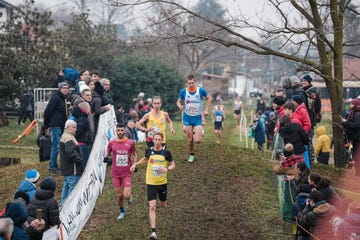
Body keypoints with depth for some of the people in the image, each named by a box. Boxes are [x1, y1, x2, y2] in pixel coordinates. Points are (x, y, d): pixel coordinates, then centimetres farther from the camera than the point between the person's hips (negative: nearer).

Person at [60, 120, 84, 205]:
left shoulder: (64, 136, 17)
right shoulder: (69, 138, -18)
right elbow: (71, 153, -27)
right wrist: (81, 162, -20)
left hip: (66, 168, 11)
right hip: (72, 169, -11)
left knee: (66, 186, 19)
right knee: (73, 187, -6)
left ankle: (63, 203, 27)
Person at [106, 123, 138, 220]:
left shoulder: (130, 143, -3)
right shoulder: (111, 143, -2)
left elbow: (135, 154, 10)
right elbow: (108, 154, 13)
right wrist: (106, 158, -8)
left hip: (127, 173, -1)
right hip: (115, 173, 1)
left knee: (126, 196, -11)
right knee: (119, 195, 7)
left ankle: (129, 196, 26)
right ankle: (122, 211, 31)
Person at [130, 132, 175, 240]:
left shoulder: (166, 152, -8)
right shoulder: (149, 151, -4)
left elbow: (173, 164, 1)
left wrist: (167, 169, -19)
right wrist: (135, 164, 12)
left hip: (163, 183, 1)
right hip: (151, 183, -1)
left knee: (163, 205, 19)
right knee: (152, 206, -12)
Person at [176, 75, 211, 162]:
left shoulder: (201, 90, -7)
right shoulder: (183, 91, -4)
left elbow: (209, 98, 8)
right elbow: (179, 101, 7)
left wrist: (206, 109, -1)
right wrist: (180, 106, -18)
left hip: (198, 117, -1)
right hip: (187, 117, 1)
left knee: (198, 140, -11)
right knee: (190, 139, 2)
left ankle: (200, 133, 25)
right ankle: (191, 155, 26)